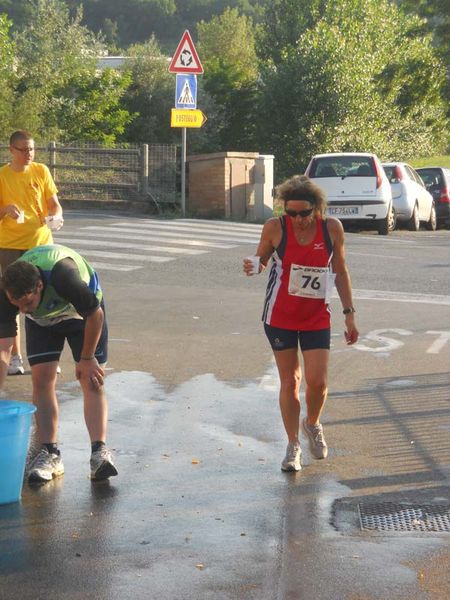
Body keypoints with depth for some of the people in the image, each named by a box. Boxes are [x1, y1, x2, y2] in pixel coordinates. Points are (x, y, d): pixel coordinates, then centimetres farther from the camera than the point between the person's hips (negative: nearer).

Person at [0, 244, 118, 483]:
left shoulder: (62, 276, -44)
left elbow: (95, 314, -27)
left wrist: (87, 358, -17)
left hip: (83, 311, -3)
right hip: (41, 320, 3)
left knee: (92, 381, -14)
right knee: (42, 379, -9)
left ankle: (100, 451, -20)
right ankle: (49, 453, -5)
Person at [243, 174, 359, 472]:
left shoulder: (332, 228, -7)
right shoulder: (275, 227, -11)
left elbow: (341, 271, 3)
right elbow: (262, 259, 4)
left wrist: (349, 314, 3)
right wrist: (253, 266, -21)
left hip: (317, 317, 1)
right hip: (280, 316, -1)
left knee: (318, 382, -6)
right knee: (289, 381, 4)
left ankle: (312, 424, 28)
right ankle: (293, 445, 21)